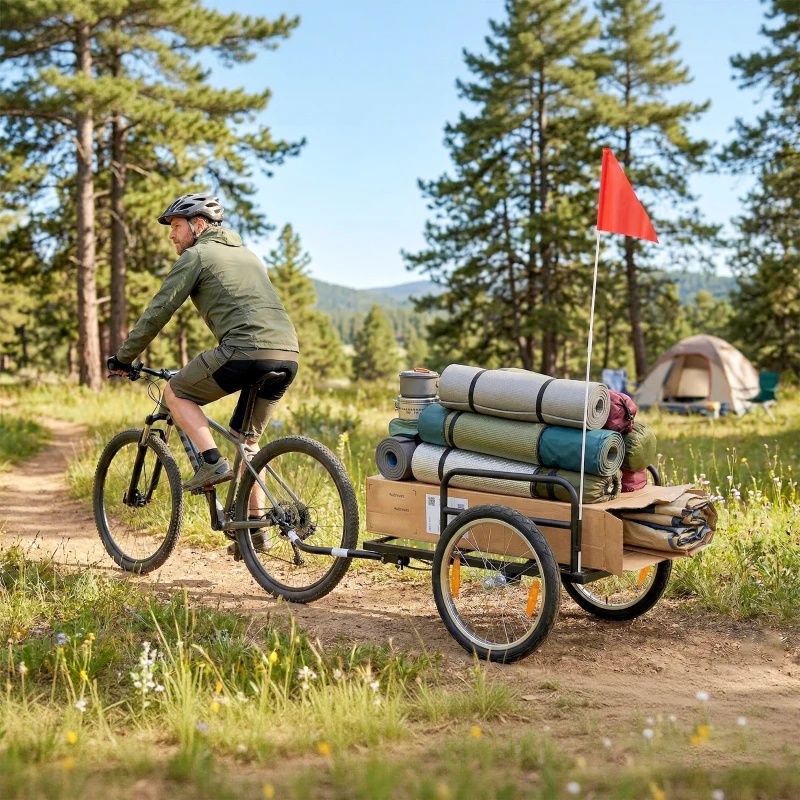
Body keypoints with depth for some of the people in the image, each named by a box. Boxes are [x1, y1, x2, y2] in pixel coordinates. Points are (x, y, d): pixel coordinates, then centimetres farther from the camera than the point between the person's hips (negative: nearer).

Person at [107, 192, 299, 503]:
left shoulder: (196, 255, 7)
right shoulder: (247, 254, 31)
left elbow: (158, 311, 5)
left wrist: (123, 357, 14)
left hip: (246, 351, -8)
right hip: (289, 354, 8)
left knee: (175, 393, 13)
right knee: (246, 440, 21)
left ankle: (213, 462, -2)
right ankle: (255, 519, 19)